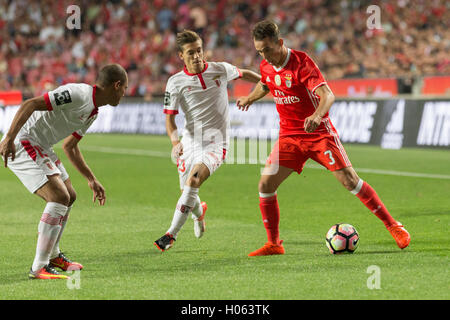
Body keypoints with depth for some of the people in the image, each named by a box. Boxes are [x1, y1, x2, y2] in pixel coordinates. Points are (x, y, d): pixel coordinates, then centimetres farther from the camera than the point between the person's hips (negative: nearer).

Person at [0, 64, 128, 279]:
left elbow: (69, 146, 26)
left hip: (40, 148, 11)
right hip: (21, 144, -11)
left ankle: (52, 256, 35)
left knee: (69, 197, 17)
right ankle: (39, 268, -16)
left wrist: (91, 180, 25)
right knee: (60, 197, -19)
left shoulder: (93, 112, 13)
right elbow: (29, 104, -25)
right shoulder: (77, 94, -19)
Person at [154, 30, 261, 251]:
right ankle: (199, 212, 47)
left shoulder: (220, 70, 0)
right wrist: (175, 141, -22)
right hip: (190, 142, 2)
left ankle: (171, 235, -25)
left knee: (193, 180, -25)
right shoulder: (175, 82, -2)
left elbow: (243, 74, 22)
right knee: (187, 191, 7)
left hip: (216, 142, -2)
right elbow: (169, 118, -3)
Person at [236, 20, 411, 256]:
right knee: (265, 185, -9)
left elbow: (327, 94, -32)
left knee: (349, 180, -11)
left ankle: (392, 226, 1)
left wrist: (317, 115, -50)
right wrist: (249, 98, 38)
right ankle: (273, 244, 3)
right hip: (289, 136, 5)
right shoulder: (266, 67, 0)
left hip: (319, 132, -5)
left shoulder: (301, 62, -20)